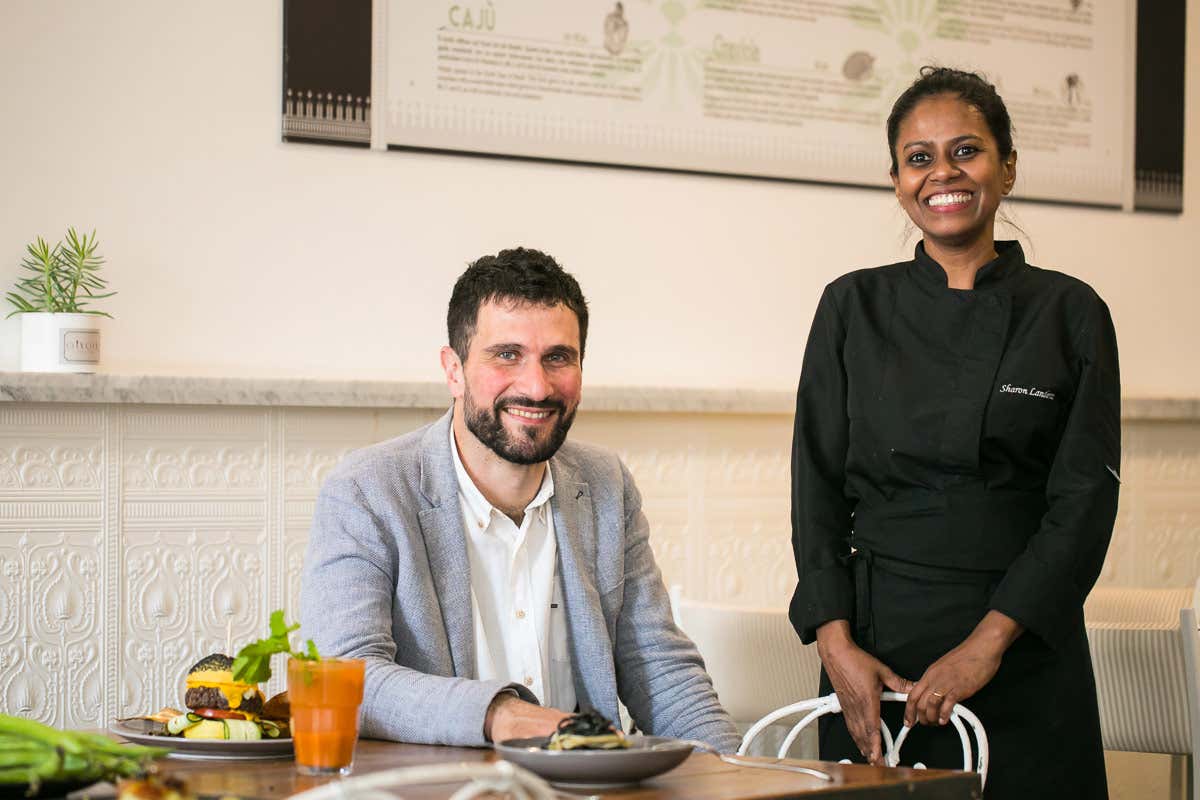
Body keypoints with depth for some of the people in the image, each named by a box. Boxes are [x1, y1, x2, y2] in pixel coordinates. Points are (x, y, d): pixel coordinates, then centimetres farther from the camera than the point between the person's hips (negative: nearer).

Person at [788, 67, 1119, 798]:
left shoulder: (1069, 313, 1)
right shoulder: (853, 307, 5)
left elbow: (1085, 498, -4)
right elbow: (818, 486, 3)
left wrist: (988, 641, -13)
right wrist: (837, 643, -9)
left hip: (1024, 649, -1)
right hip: (876, 638, 1)